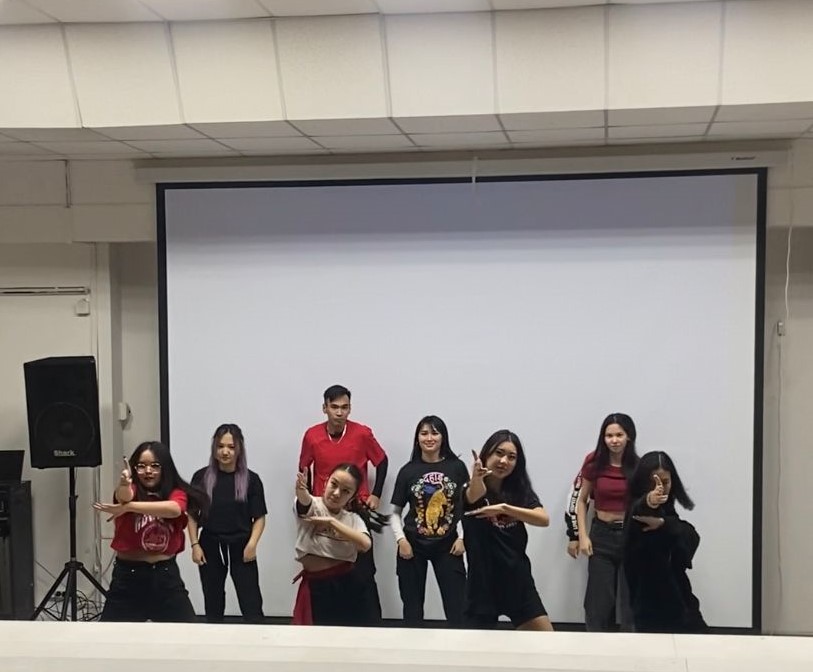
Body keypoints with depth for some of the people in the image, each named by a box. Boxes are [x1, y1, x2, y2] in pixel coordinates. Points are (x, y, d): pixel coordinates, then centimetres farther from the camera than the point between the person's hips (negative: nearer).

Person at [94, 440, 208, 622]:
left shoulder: (176, 493, 0)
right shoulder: (131, 489, -3)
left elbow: (174, 509, -24)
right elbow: (124, 497, -28)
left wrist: (128, 507, -34)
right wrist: (124, 484, -53)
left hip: (165, 573, 1)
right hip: (128, 575, -1)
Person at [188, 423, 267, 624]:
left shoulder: (251, 479, -2)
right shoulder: (202, 477, 0)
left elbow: (259, 517, 0)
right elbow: (192, 515, 6)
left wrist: (252, 543, -12)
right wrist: (194, 544, -2)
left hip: (241, 547, -2)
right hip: (210, 546, 2)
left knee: (252, 605, -4)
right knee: (213, 605, 14)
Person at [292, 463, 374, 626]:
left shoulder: (354, 518, 6)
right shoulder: (312, 506, -3)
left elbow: (365, 544, -15)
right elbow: (304, 501, -29)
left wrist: (331, 521, -18)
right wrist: (301, 489, -53)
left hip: (347, 585, 3)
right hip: (316, 586, -3)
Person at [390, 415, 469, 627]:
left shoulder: (457, 467, -1)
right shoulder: (408, 470, 0)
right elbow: (395, 511, 5)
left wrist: (463, 537, -4)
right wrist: (400, 540, -7)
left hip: (447, 546, -1)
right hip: (413, 546, 1)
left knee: (456, 607, 1)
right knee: (412, 609, 10)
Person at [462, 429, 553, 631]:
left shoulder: (520, 490, 3)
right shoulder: (473, 490, -9)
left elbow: (544, 519, -14)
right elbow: (473, 496, -35)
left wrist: (503, 508, -27)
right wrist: (477, 477, -59)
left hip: (518, 578, 4)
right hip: (484, 581, -4)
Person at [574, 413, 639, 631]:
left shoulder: (638, 466, -6)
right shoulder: (595, 463, -5)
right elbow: (581, 500, 4)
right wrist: (583, 536, -3)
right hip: (601, 534, 0)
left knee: (631, 600, 6)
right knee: (599, 599, 6)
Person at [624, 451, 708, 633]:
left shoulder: (666, 510, 9)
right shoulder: (638, 507, -8)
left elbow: (691, 538, -9)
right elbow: (639, 510, -35)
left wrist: (663, 523, -27)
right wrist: (648, 503, -59)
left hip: (676, 600, 6)